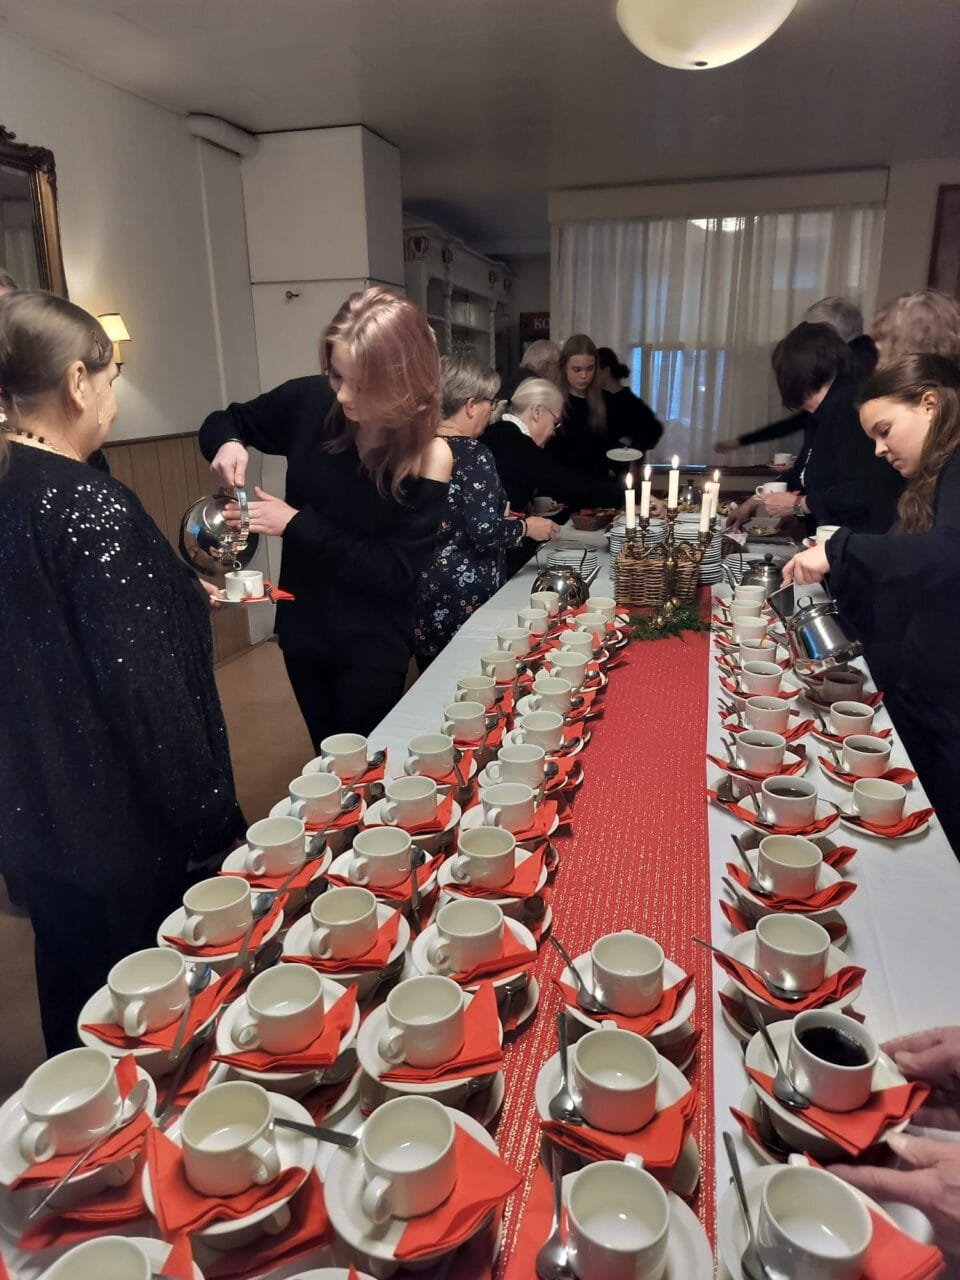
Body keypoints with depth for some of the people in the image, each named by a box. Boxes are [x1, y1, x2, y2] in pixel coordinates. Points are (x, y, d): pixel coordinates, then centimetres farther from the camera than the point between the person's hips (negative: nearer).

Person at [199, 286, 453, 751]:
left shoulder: (429, 458, -20)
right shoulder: (310, 401, -12)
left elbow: (393, 571, -21)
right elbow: (226, 420, 6)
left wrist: (297, 525, -22)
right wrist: (227, 444, -18)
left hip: (373, 646, -4)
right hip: (302, 628, 4)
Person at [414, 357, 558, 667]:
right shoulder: (473, 453, -15)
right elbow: (484, 531, -22)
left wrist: (502, 518, 20)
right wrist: (525, 527, -4)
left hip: (424, 589, 8)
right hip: (464, 592, -7)